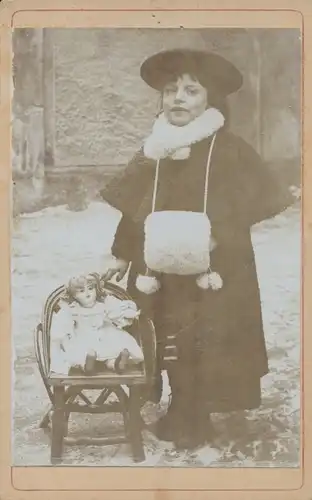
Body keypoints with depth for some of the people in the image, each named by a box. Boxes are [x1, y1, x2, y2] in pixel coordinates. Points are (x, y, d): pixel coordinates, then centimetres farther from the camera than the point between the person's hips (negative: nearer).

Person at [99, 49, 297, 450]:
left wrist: (212, 238, -24)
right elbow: (132, 210, 12)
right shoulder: (153, 150, 8)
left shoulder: (231, 150, -6)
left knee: (204, 349, -1)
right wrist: (121, 257, 12)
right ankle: (181, 413, 27)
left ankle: (194, 419, 19)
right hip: (159, 270, 4)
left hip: (213, 273, -4)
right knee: (171, 346, 9)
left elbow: (245, 210, -11)